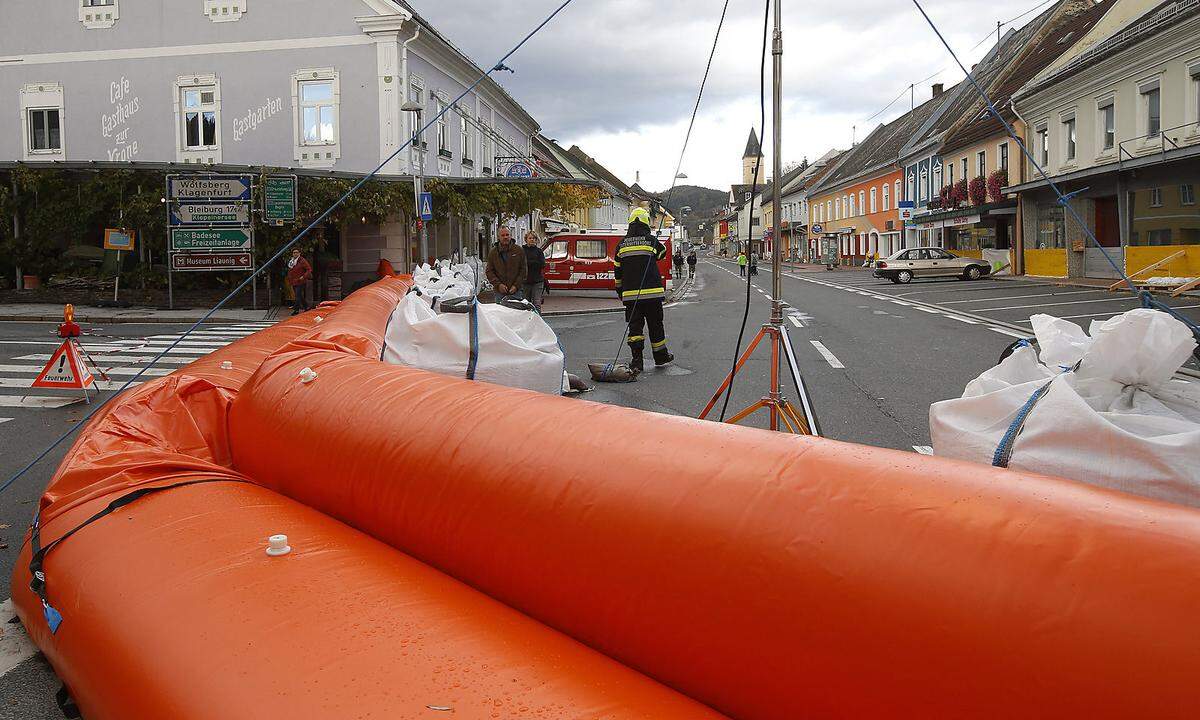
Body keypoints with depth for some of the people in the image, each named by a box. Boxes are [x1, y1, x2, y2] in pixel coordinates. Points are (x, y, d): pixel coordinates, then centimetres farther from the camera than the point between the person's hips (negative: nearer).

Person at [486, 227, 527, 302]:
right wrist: (498, 284, -9)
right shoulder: (493, 253, 5)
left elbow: (523, 270, 3)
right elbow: (489, 272, 5)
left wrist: (516, 285, -7)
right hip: (500, 292, 1)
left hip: (515, 291, -1)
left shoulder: (519, 251, 3)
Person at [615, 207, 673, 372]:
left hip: (630, 294, 2)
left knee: (635, 325, 4)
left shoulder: (621, 244, 6)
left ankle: (637, 360, -6)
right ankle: (660, 355, 22)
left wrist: (619, 291, 21)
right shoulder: (651, 240, -4)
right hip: (652, 292, -2)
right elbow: (662, 252, 18)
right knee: (655, 324, 10)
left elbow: (617, 271, 10)